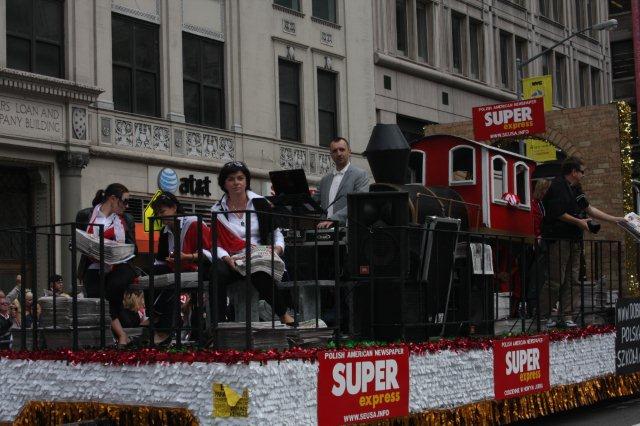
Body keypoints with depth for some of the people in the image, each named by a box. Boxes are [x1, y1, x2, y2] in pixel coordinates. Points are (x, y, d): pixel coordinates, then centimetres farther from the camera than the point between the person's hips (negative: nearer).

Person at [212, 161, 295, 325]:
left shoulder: (260, 203, 9)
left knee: (260, 274, -36)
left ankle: (284, 315, -21)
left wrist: (277, 249, -11)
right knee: (218, 273, -33)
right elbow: (216, 243, 2)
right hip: (231, 261, 1)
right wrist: (227, 259, -18)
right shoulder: (218, 210, 9)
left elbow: (276, 233, 11)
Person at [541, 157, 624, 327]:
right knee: (555, 281, -9)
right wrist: (579, 222, -11)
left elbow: (589, 209, 25)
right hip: (558, 241, -10)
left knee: (572, 280, 7)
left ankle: (566, 316, 10)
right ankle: (541, 315, -2)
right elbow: (557, 213, -19)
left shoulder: (576, 189, 19)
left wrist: (615, 219, 24)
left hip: (574, 241, 10)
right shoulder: (558, 187, -11)